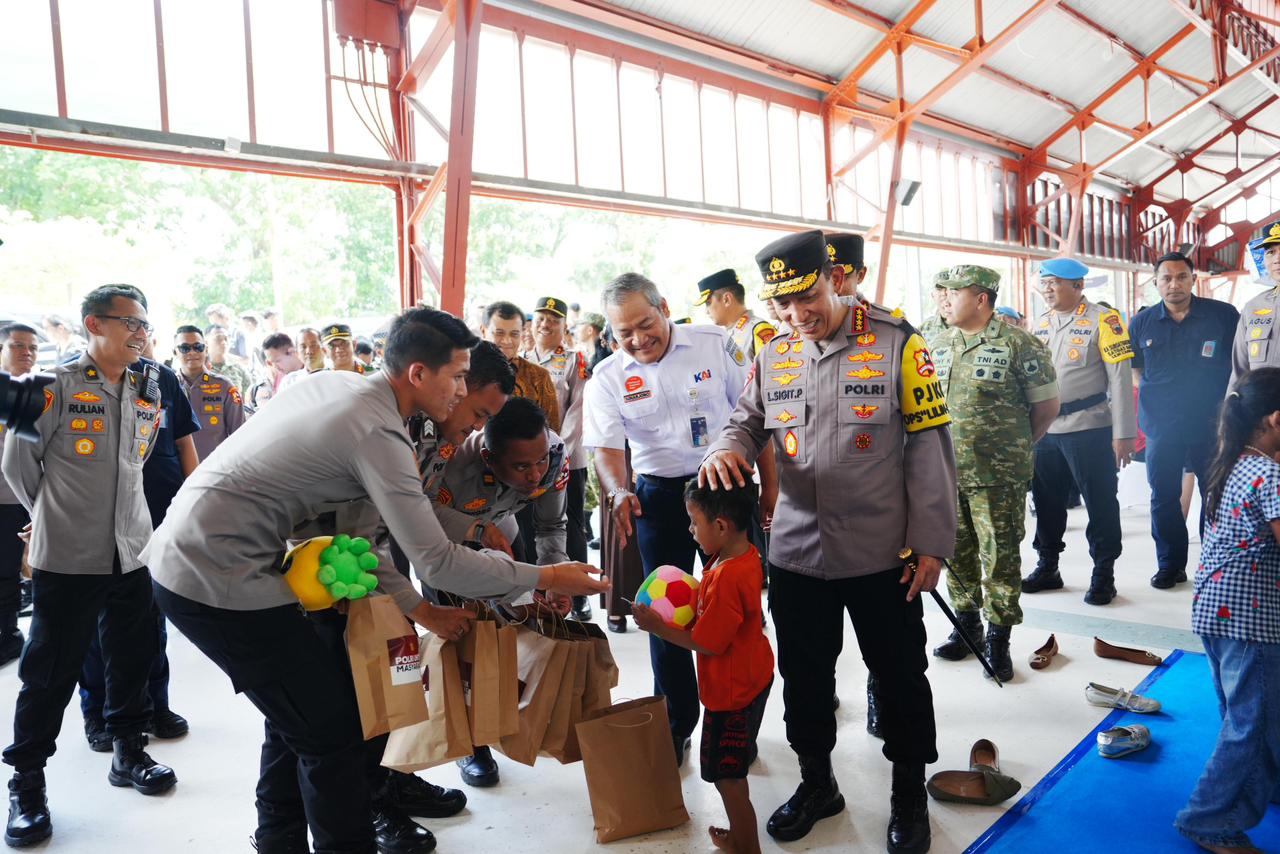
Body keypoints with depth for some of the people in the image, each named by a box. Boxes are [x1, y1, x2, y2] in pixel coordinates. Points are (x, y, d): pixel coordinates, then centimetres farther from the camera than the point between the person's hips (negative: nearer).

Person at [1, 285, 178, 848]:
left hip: (131, 552, 5)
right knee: (51, 670, 5)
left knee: (133, 656, 14)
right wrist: (55, 516, 9)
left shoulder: (147, 395, 7)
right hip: (67, 558, -5)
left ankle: (128, 752, 32)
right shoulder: (56, 387, -9)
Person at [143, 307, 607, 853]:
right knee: (332, 726, 0)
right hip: (219, 578, -9)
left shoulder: (338, 382, 7)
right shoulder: (377, 433, -20)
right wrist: (545, 578, -10)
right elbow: (435, 562, -20)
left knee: (298, 715, 21)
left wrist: (420, 609, 11)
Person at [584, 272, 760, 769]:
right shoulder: (607, 379, -1)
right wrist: (618, 493, -27)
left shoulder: (715, 345, -5)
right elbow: (607, 447, -7)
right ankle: (676, 724, 25)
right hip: (660, 496, 1)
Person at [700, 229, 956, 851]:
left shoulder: (896, 342, -9)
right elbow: (748, 422, 13)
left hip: (881, 555, -4)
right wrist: (726, 448, -13)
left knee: (900, 678, 13)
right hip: (795, 553, 4)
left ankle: (909, 795, 36)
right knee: (803, 676, 17)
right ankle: (816, 782, 40)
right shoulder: (772, 356, 4)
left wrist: (931, 542, -9)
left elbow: (929, 446, -8)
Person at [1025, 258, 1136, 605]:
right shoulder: (1042, 322, 11)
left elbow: (1120, 377, -8)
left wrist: (1123, 433, -12)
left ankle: (1103, 575, 16)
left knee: (1099, 503, 3)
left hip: (1088, 428, -6)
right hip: (1044, 430, 6)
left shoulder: (1102, 319, -6)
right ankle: (1047, 567, 27)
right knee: (1046, 501, 13)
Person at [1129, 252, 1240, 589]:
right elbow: (1135, 370, 15)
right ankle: (1170, 565, 20)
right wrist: (1155, 398, 7)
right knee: (1163, 497, 7)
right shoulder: (1142, 323, 3)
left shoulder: (1224, 315, -3)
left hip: (1211, 423, -1)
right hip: (1161, 426, 2)